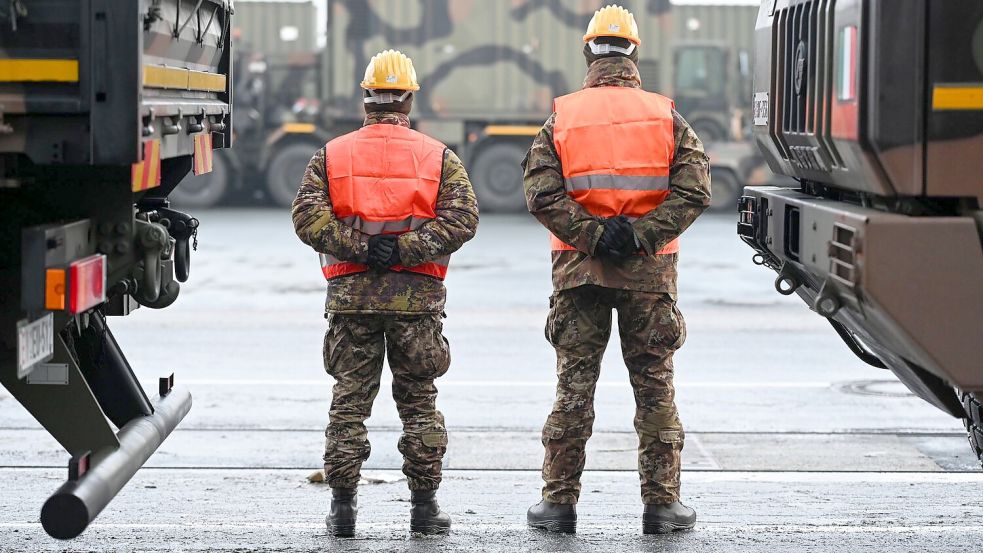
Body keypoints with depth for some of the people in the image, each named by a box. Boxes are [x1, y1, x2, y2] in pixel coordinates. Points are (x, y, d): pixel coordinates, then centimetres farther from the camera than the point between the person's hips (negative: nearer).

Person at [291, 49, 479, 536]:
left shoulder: (331, 155, 6)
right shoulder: (438, 157, 4)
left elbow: (307, 216, -7)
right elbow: (461, 218, -8)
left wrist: (358, 246, -9)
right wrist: (405, 249, -11)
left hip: (351, 295, 1)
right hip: (416, 296, -1)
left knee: (349, 401, 6)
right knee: (419, 402, 8)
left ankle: (342, 507, 6)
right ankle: (424, 506, 9)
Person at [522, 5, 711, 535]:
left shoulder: (561, 118, 2)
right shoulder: (666, 118, 3)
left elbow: (541, 192, -10)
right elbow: (693, 189, -9)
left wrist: (590, 234, -10)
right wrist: (641, 235, -11)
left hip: (579, 269, 0)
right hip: (649, 272, 0)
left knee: (574, 385, 5)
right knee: (654, 386, 6)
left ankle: (559, 501, 7)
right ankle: (661, 503, 8)